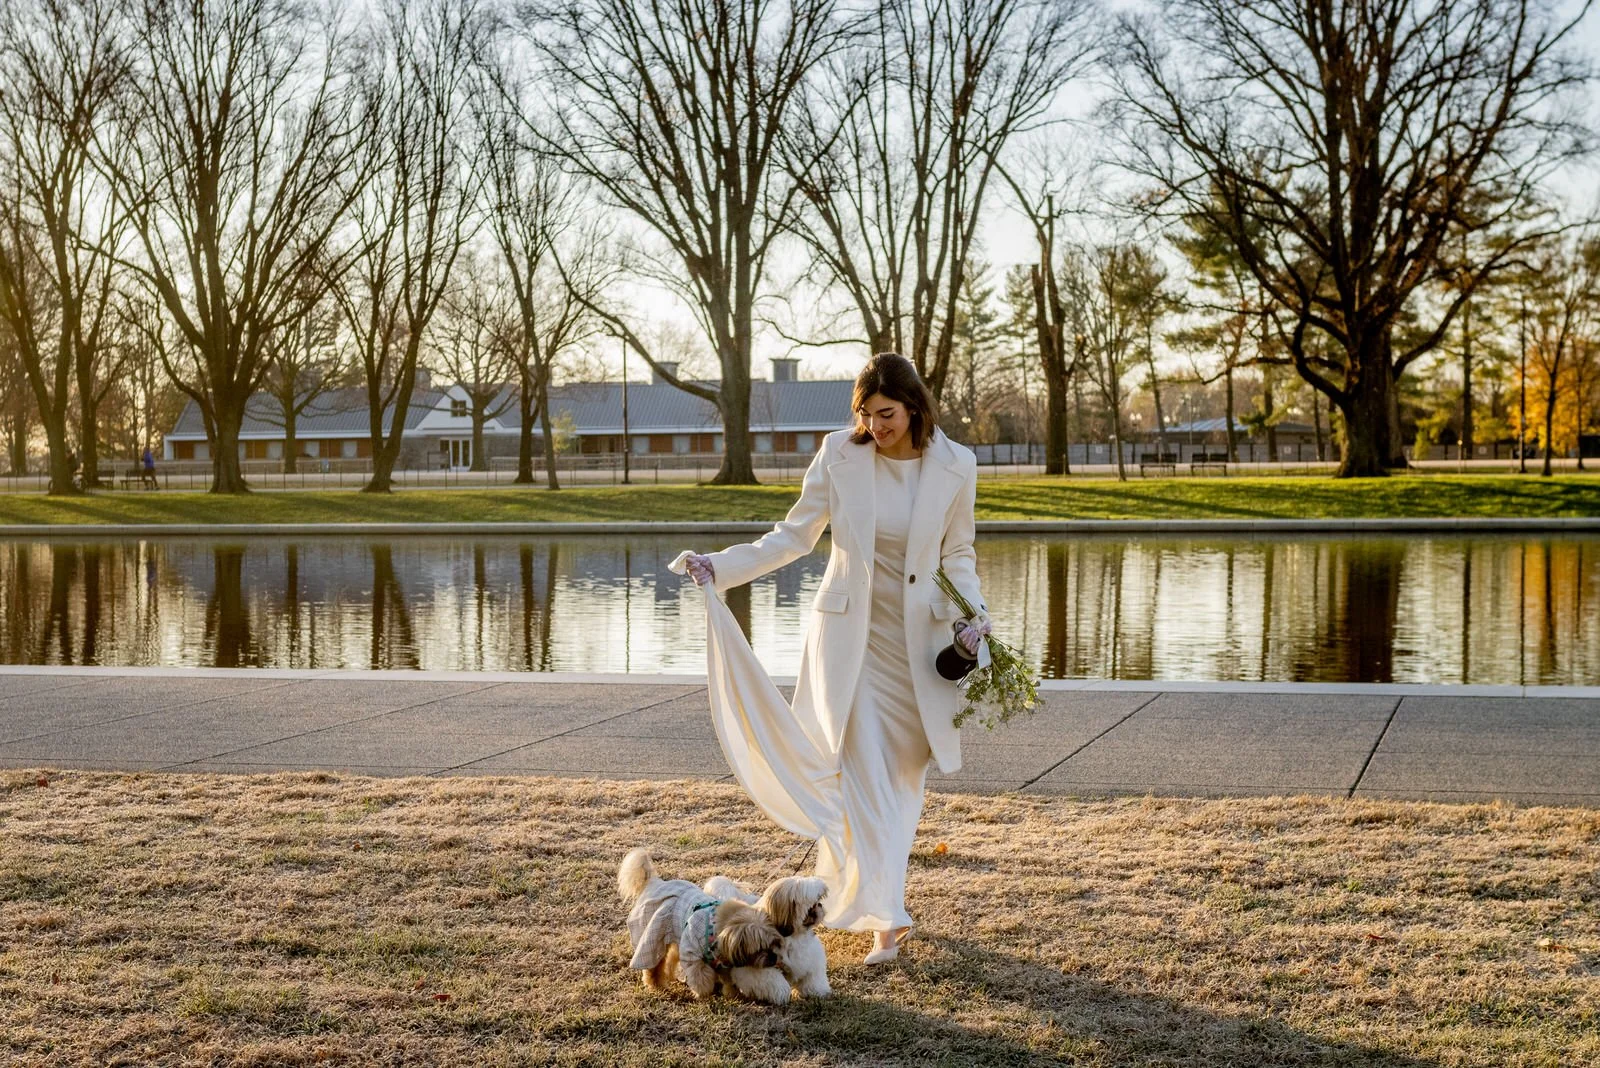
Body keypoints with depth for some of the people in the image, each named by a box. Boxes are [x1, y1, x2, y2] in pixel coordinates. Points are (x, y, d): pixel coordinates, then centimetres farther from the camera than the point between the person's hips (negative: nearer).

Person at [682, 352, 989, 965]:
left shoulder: (955, 467, -6)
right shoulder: (839, 455, -8)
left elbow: (957, 554, 5)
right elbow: (796, 535, -1)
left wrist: (971, 613, -12)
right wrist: (723, 566, -12)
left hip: (920, 639, 2)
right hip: (849, 633, -1)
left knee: (903, 773, 9)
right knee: (864, 772, -9)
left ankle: (859, 890, 26)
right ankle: (885, 916, -8)